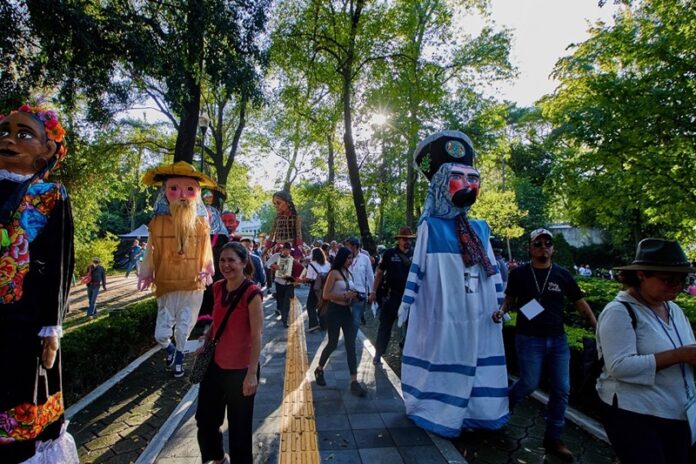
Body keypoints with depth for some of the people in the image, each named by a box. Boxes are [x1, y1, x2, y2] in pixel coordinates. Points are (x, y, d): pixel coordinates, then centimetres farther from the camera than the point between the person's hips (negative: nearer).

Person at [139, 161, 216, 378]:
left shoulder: (201, 223, -6)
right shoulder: (158, 222, -10)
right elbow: (151, 252, -2)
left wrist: (207, 271, 0)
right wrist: (146, 274, -2)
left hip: (193, 287, 1)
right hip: (166, 286, 0)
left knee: (183, 330, 12)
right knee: (161, 334, 5)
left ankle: (178, 358, 40)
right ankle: (170, 349, 40)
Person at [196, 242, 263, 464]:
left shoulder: (251, 293, -21)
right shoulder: (218, 288, 0)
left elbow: (257, 335, -20)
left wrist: (252, 373, -21)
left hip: (240, 369, -7)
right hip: (216, 364, 7)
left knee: (239, 424, 13)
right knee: (205, 418, 22)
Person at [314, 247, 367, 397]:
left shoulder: (348, 272, 10)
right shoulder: (334, 273, -12)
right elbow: (325, 295, -17)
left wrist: (353, 296, 2)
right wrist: (345, 295, -22)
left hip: (346, 311, 7)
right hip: (334, 311, -6)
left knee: (351, 345, 1)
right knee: (333, 343, 7)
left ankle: (354, 381, 5)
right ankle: (319, 370, 33)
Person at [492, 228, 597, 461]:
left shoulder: (562, 275, 2)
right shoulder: (519, 273, -4)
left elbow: (581, 305, 6)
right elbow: (510, 299, 6)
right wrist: (501, 311, -14)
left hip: (558, 340, 4)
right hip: (529, 339, -3)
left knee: (561, 389, 6)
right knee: (530, 383, -2)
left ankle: (553, 438, 23)